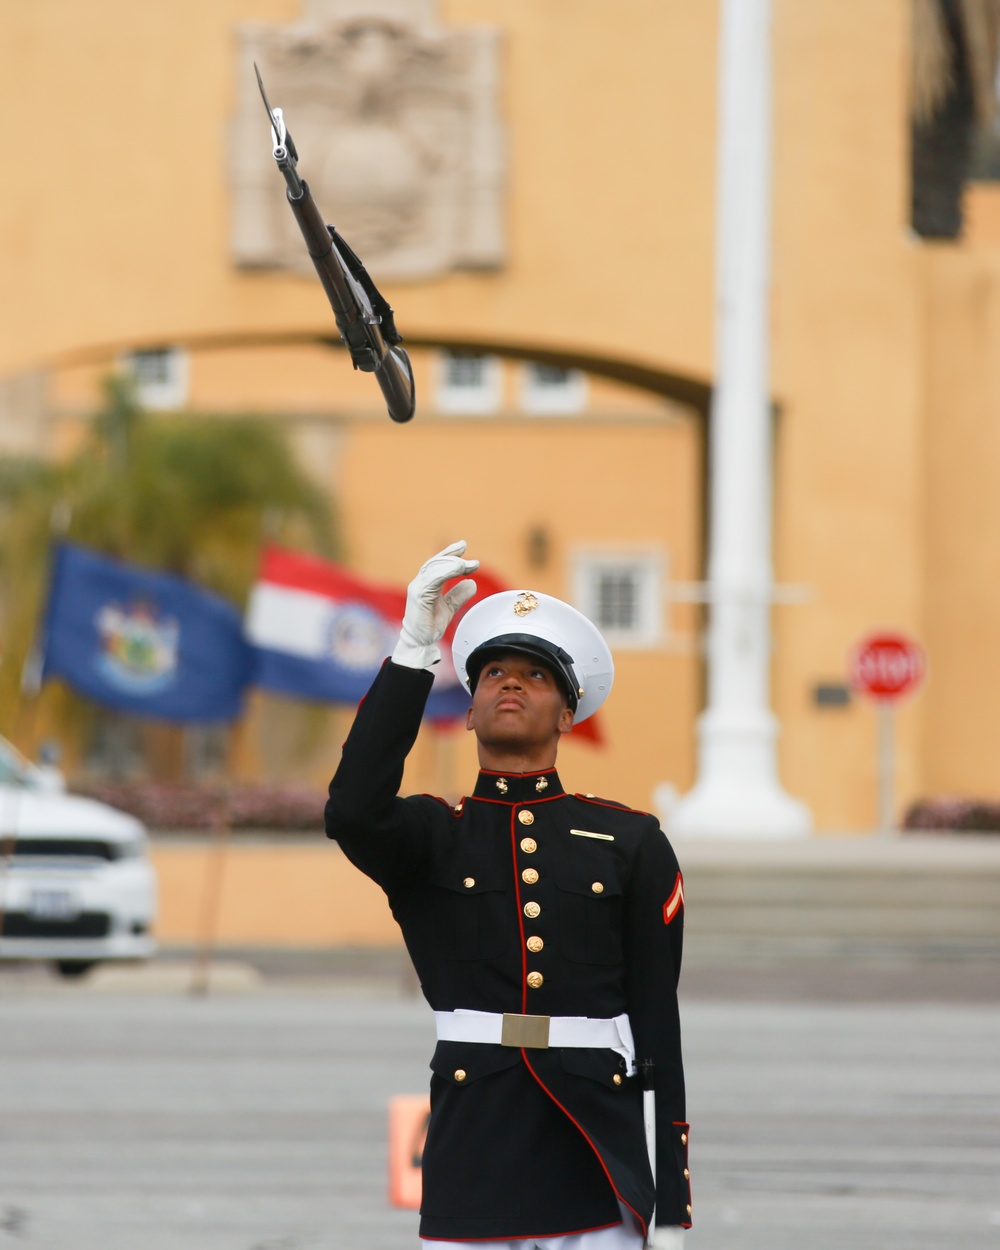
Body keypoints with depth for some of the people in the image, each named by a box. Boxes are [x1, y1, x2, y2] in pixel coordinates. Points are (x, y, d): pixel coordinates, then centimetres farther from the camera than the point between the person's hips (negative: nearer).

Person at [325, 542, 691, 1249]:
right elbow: (353, 813, -17)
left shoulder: (632, 844, 9)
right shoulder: (431, 838, 9)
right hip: (469, 1180, 0)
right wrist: (415, 653, -18)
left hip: (597, 1183, 0)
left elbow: (660, 1027, 5)